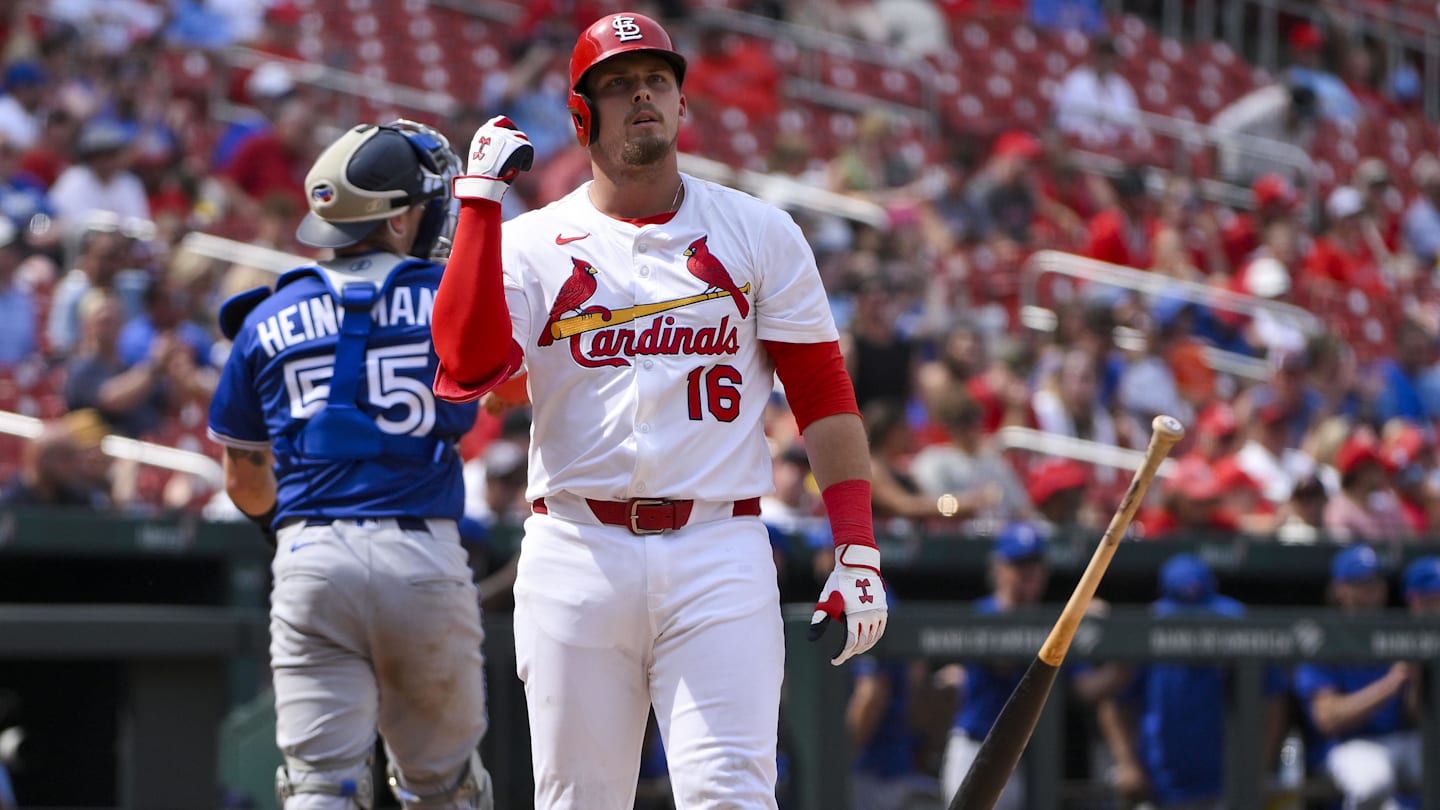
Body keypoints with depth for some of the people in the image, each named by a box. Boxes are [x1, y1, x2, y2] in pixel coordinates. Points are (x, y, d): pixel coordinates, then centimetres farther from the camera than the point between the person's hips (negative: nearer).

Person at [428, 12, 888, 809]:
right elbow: (467, 365, -12)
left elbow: (822, 391, 7)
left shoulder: (758, 234, 9)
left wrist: (857, 549, -2)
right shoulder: (529, 244, 7)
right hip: (577, 556, 1)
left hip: (719, 557, -1)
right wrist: (479, 200, -10)